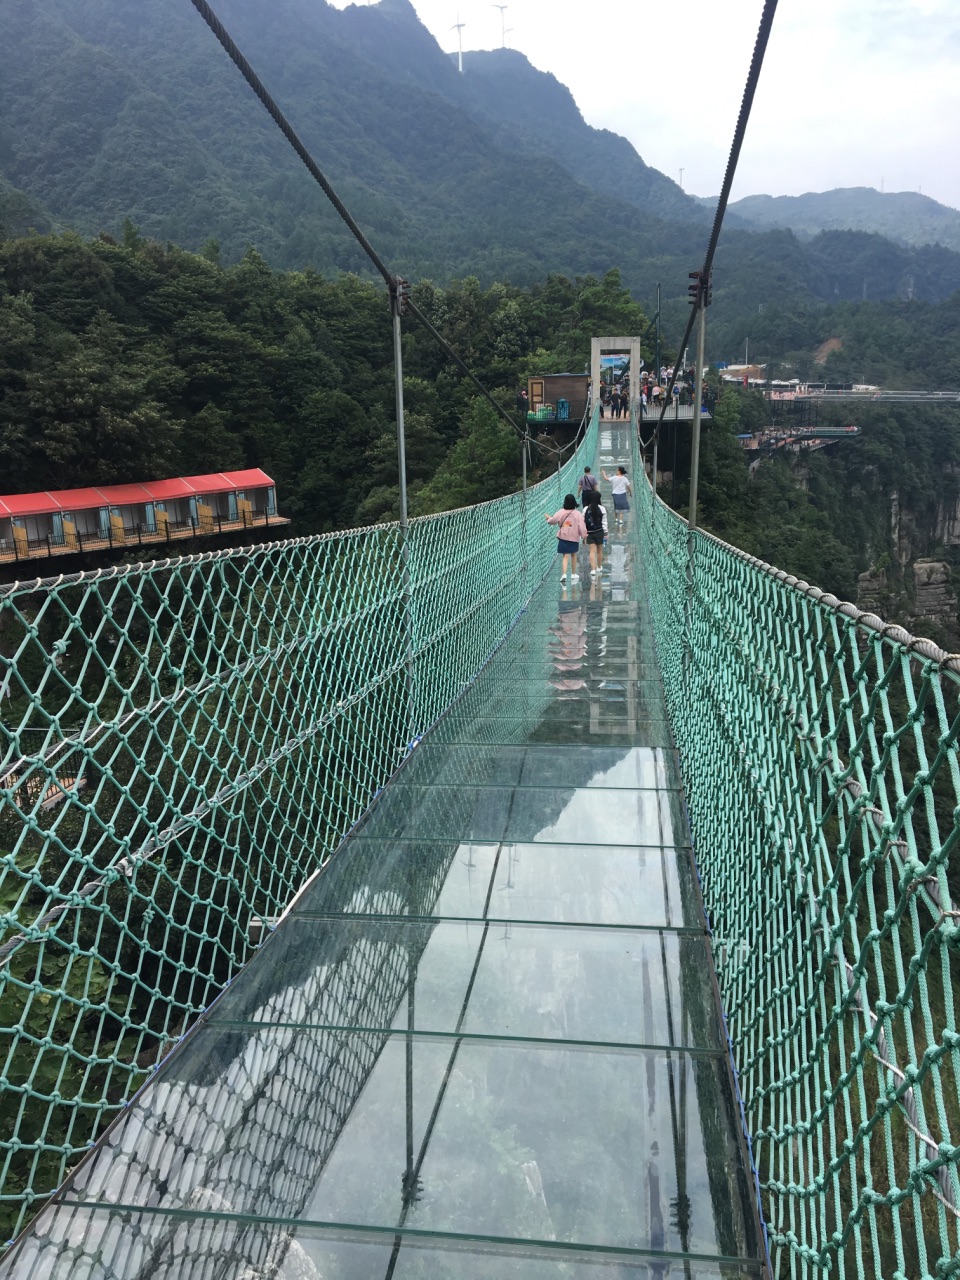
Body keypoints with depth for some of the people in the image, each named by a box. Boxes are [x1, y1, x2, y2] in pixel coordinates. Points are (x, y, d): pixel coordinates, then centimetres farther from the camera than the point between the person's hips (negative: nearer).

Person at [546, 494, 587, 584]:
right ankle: (574, 574, 26)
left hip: (563, 537, 0)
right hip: (574, 538, 0)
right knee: (574, 555, 17)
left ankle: (564, 574, -17)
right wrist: (584, 535, 1)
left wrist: (548, 518, 28)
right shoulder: (577, 514, -10)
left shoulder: (561, 512, -5)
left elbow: (552, 520, 7)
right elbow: (582, 526, -11)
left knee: (565, 556, 1)